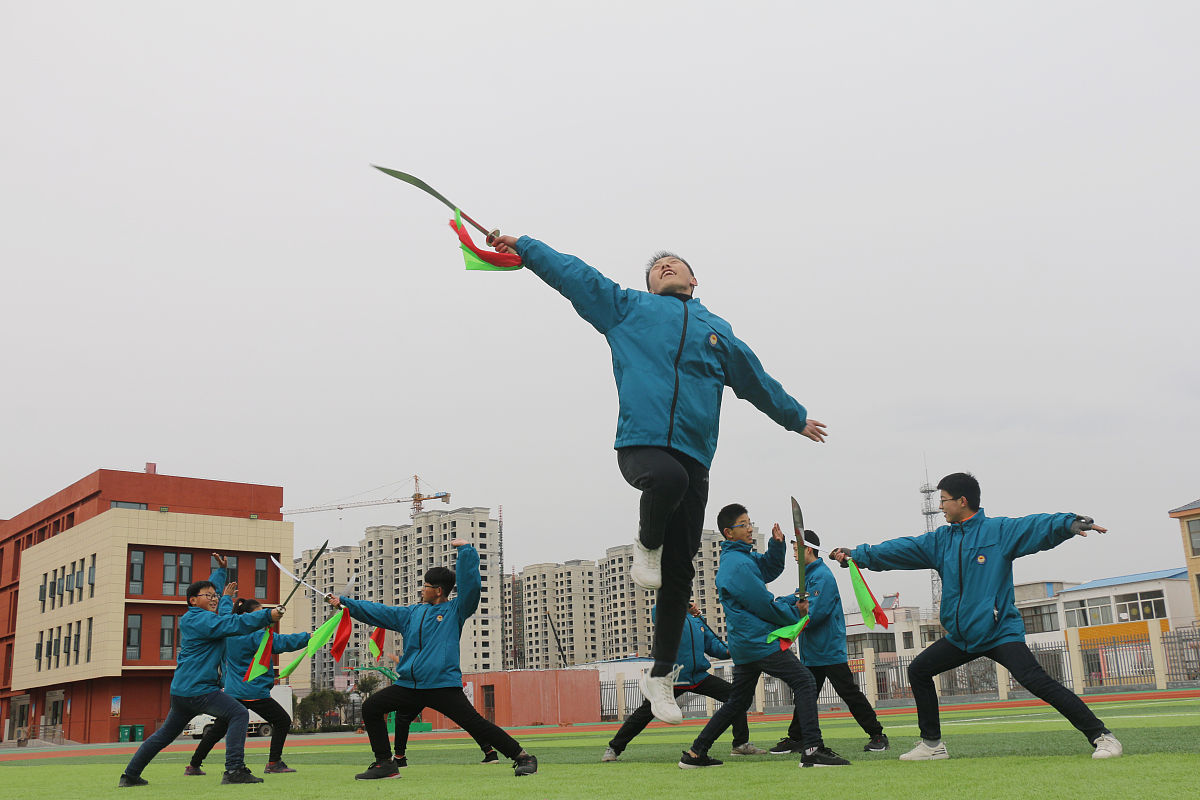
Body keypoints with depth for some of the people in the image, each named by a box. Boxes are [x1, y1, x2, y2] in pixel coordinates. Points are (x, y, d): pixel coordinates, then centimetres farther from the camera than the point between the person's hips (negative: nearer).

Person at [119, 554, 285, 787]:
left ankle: (129, 775, 30)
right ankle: (234, 770, -23)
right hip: (197, 689, -11)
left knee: (165, 734, 22)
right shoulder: (202, 619, -14)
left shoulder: (191, 617, 16)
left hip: (181, 690, 11)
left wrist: (221, 570, 44)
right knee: (238, 714, -15)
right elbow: (234, 624, -26)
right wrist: (268, 615, -26)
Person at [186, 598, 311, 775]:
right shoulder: (255, 635, -15)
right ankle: (274, 763, 1)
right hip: (254, 692, -7)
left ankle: (193, 765, 19)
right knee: (283, 721, 5)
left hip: (232, 691, 7)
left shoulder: (228, 633, 3)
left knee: (218, 729, 17)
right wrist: (309, 637, -17)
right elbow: (282, 642, -19)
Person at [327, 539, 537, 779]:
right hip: (409, 685, 6)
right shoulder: (412, 613, 17)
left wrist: (465, 549, -12)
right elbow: (377, 612, 23)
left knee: (475, 724, -13)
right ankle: (385, 763, 11)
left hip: (443, 685, -6)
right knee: (371, 707, 4)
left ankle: (523, 758, -4)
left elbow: (471, 584, -11)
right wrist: (345, 602, 24)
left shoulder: (456, 610, 2)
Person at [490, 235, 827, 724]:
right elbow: (572, 274, 17)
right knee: (668, 477, -40)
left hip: (693, 456, 3)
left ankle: (661, 675, 16)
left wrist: (796, 418, 46)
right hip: (639, 444, -3)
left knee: (679, 576, 0)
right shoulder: (629, 309, 18)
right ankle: (646, 545, -6)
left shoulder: (717, 331, 24)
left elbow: (756, 381, 37)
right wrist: (523, 247, 13)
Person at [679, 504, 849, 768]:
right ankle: (812, 749, -19)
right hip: (760, 642, -10)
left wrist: (776, 544, 6)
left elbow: (770, 569, 25)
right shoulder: (738, 564, -16)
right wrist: (795, 613, 0)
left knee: (738, 702, 15)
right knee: (804, 680, -11)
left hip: (744, 644, 10)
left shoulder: (742, 556, 15)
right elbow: (765, 606, -16)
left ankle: (695, 754, 17)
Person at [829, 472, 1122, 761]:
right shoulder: (941, 540, 11)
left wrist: (1070, 523, -40)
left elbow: (1037, 527, -21)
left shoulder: (999, 530, -7)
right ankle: (932, 744, 22)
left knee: (1035, 680, -23)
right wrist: (857, 555, 12)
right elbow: (901, 549, 14)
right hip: (960, 637, 7)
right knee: (918, 671, 11)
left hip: (1000, 632, -7)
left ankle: (1101, 736, -12)